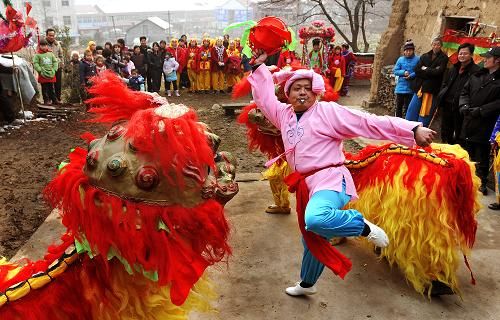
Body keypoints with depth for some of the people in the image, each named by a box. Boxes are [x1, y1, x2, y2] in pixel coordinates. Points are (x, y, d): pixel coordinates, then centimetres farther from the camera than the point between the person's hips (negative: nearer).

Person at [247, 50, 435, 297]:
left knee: (315, 220, -38)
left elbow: (370, 123, -11)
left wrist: (413, 129, -16)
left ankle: (363, 227, -12)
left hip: (330, 180, -7)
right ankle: (307, 284, 44)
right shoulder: (284, 114, 13)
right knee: (311, 238, 20)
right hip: (306, 184, 7)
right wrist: (259, 67, 25)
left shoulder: (328, 111, -6)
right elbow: (264, 97, 27)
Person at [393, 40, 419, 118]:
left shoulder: (417, 59, -3)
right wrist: (403, 72, -12)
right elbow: (395, 70, 3)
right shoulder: (400, 59, 5)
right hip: (400, 87, 2)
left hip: (410, 88, -2)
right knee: (398, 106, 10)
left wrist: (411, 76, -20)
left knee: (407, 108, 4)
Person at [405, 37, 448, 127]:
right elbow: (417, 70, 0)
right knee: (411, 114, 1)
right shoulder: (424, 56, 13)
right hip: (420, 88, 4)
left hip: (432, 90, -3)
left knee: (424, 117, -3)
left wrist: (425, 69, -1)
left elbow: (438, 72, -11)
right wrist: (431, 72, -8)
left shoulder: (443, 58, 3)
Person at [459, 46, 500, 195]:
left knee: (481, 156, 0)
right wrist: (464, 105, -3)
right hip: (469, 122, 6)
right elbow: (464, 92, 14)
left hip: (485, 124, -6)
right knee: (468, 152, 15)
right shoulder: (477, 75, 12)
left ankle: (481, 182, 13)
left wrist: (480, 110, -19)